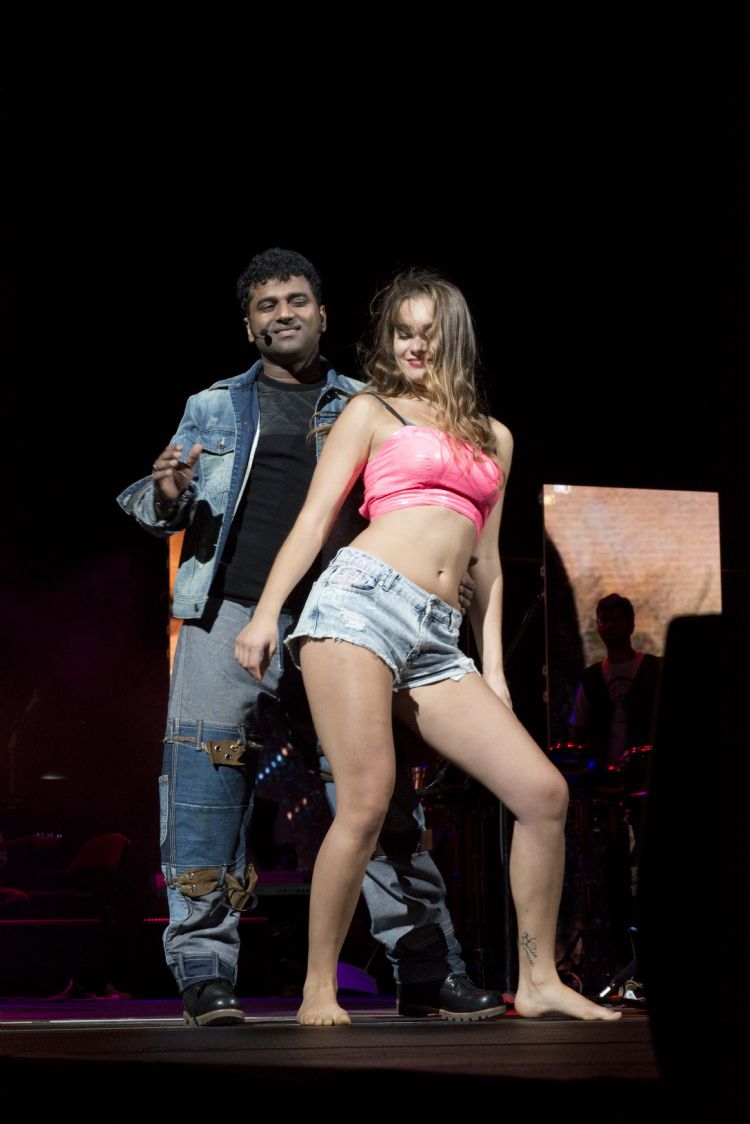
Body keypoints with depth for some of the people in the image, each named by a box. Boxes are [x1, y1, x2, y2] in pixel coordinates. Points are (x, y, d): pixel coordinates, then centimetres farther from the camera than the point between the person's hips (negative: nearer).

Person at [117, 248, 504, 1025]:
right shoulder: (214, 408, 19)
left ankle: (429, 976, 4)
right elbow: (162, 514, 15)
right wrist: (167, 494, -8)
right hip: (231, 611, 0)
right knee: (206, 789, -9)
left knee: (381, 797, -2)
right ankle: (204, 974, -3)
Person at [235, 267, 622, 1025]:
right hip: (360, 603, -5)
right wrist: (265, 613, -8)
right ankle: (318, 990, -5)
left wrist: (492, 668, 17)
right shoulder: (370, 412, 13)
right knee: (366, 805, -18)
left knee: (543, 792, -4)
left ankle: (538, 981, 7)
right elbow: (315, 518, 4)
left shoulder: (493, 439, 26)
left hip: (437, 641, 5)